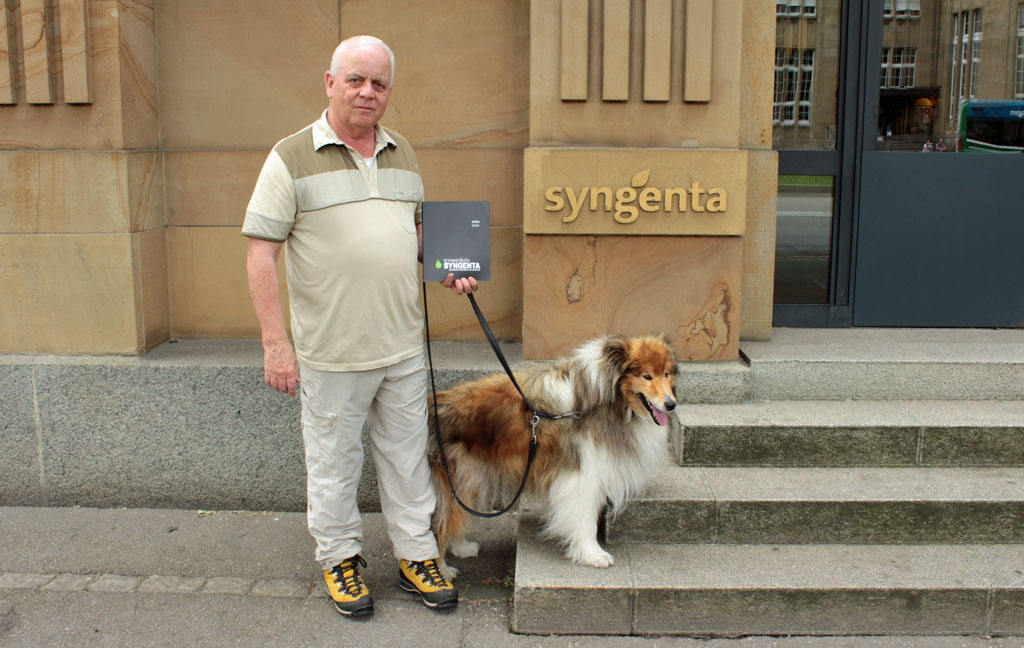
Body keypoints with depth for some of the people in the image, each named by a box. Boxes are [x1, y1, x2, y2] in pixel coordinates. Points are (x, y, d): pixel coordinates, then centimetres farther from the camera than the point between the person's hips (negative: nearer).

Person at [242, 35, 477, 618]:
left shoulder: (403, 155, 11)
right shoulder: (292, 158, -7)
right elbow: (261, 252, -9)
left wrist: (446, 270, 5)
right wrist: (275, 342, -14)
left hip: (404, 348, 5)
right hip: (331, 353, -4)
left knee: (408, 456, 14)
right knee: (333, 462, 9)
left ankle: (417, 554, 29)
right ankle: (340, 557, 28)